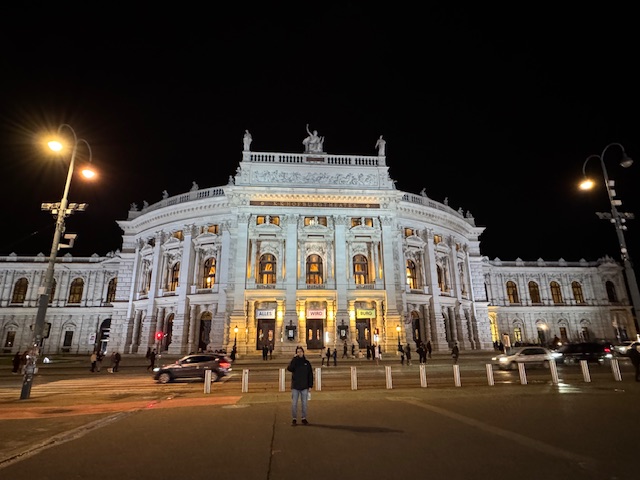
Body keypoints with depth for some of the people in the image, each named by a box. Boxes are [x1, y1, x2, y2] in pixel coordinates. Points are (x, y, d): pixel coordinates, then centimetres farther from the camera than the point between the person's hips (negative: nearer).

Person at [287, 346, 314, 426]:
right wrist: (294, 358, -20)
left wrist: (310, 384, 0)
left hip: (304, 387, 1)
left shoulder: (307, 362, 6)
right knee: (294, 403, 1)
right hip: (295, 387, -1)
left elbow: (310, 374, 7)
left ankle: (304, 418, 18)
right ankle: (294, 419, 12)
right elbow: (289, 368, -19)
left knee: (304, 403, 7)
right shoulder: (294, 361, 3)